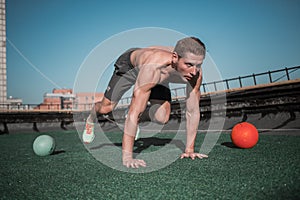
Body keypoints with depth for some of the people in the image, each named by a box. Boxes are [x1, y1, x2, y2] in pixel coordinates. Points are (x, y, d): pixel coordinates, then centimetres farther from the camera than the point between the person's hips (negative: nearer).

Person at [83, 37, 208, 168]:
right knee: (106, 108, 1)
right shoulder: (152, 68, -49)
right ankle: (92, 117, 40)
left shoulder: (195, 73, -35)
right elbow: (134, 112, -47)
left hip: (159, 80, 4)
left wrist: (189, 149, -25)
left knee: (161, 118, -11)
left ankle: (144, 112, 26)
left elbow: (193, 111, -25)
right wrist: (127, 157, -47)